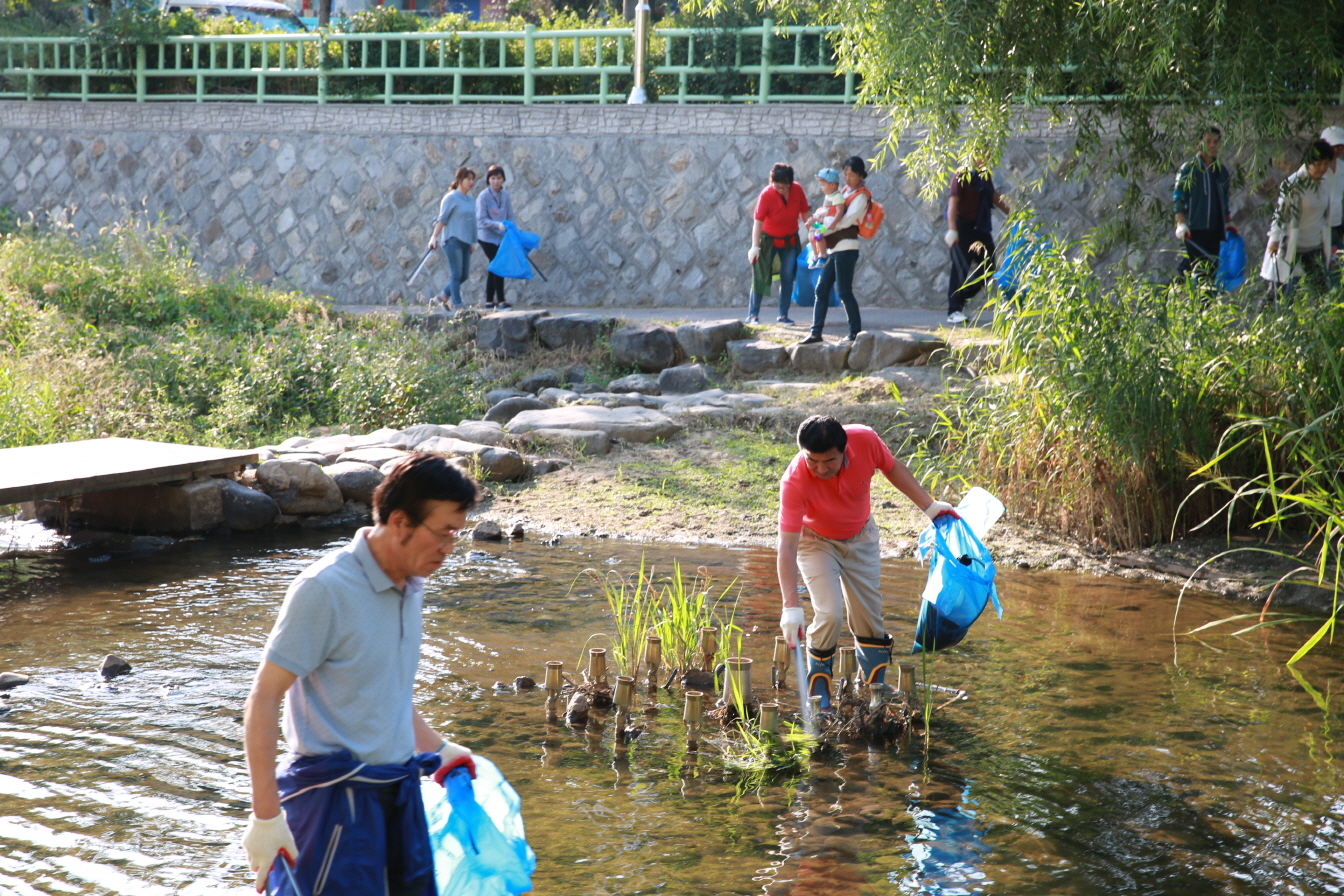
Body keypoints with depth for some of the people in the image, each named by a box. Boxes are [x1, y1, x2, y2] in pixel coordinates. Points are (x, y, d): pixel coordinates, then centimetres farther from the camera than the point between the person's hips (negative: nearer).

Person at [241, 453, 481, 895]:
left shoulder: (409, 588, 9)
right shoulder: (326, 589, -16)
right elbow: (263, 700, -17)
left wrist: (439, 750, 28)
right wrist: (265, 816, -20)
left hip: (399, 788, 8)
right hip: (337, 792, -8)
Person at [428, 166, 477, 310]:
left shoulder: (470, 199, 15)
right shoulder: (451, 197, -6)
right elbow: (442, 219, -8)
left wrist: (473, 242, 19)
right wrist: (434, 237, -14)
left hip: (465, 241, 7)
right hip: (453, 240, -7)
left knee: (464, 274, 8)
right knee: (456, 274, -6)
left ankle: (445, 296, 23)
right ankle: (457, 304, -3)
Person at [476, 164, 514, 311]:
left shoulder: (505, 195, 5)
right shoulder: (483, 196, -12)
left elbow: (510, 215, 9)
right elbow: (481, 219, -15)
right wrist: (498, 225, -26)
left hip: (501, 237, 6)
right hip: (487, 237, -6)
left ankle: (489, 301, 16)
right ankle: (500, 301, -7)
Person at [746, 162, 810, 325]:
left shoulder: (797, 190, -12)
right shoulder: (766, 195, -23)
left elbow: (804, 214, 1)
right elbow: (758, 222, -25)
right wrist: (755, 246, -30)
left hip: (790, 241, 4)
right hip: (768, 240, -4)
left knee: (787, 278, 3)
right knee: (761, 276, -7)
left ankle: (783, 315, 10)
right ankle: (753, 315, -2)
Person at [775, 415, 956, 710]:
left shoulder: (865, 440, -30)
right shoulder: (794, 482, -38)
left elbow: (893, 468, -6)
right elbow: (787, 546, -38)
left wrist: (929, 506, -1)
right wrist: (791, 606, -43)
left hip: (861, 537, 3)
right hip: (817, 541, -3)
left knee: (868, 616, 5)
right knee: (829, 615, -18)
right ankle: (818, 692, 2)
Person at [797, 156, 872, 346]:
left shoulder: (861, 195, -5)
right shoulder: (845, 191, 19)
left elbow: (846, 221, -13)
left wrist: (822, 231, -9)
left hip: (846, 247, -8)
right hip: (833, 248, 8)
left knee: (844, 291, -6)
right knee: (821, 289, 4)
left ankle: (856, 332, 5)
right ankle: (816, 332, 5)